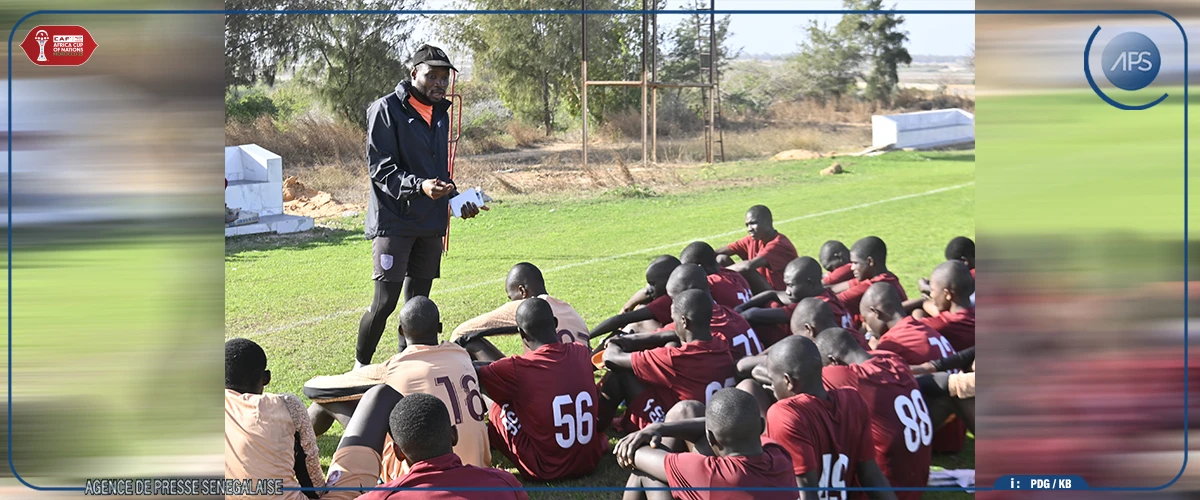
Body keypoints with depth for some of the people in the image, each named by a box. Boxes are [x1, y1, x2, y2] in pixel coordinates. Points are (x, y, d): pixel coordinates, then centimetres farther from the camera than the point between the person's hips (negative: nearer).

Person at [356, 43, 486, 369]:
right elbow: (379, 167, -14)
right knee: (385, 302, -10)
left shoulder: (440, 113, 16)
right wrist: (419, 186, -27)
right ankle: (360, 366, 5)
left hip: (431, 223, 7)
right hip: (393, 221, -7)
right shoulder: (387, 109, -8)